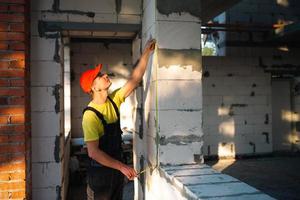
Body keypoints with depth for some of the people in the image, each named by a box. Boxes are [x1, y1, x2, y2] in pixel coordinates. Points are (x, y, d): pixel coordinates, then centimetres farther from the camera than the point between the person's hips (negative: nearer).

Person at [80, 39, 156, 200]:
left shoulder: (113, 100, -3)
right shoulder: (90, 115, -23)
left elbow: (135, 79, 0)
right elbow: (93, 152, -25)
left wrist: (146, 53, -2)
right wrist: (122, 166, -27)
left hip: (116, 167, 7)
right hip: (100, 171, -7)